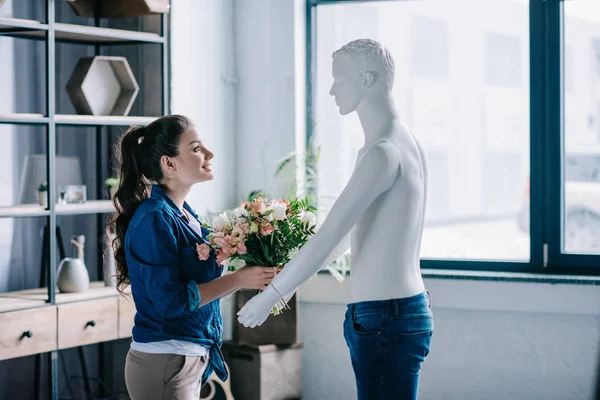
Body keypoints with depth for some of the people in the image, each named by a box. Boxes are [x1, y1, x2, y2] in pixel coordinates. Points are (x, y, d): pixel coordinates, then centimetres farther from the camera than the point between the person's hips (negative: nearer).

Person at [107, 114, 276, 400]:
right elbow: (171, 300, -21)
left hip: (190, 360, 9)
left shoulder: (185, 214, 10)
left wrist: (251, 273, -2)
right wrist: (238, 279, -17)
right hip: (164, 364, -9)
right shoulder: (155, 219, -17)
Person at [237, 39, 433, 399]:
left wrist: (270, 295, -9)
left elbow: (327, 238, -19)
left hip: (386, 320, -10)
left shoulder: (383, 153, -18)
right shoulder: (403, 142, 15)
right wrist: (287, 278, 30)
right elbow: (348, 231, 25)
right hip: (402, 309, 10)